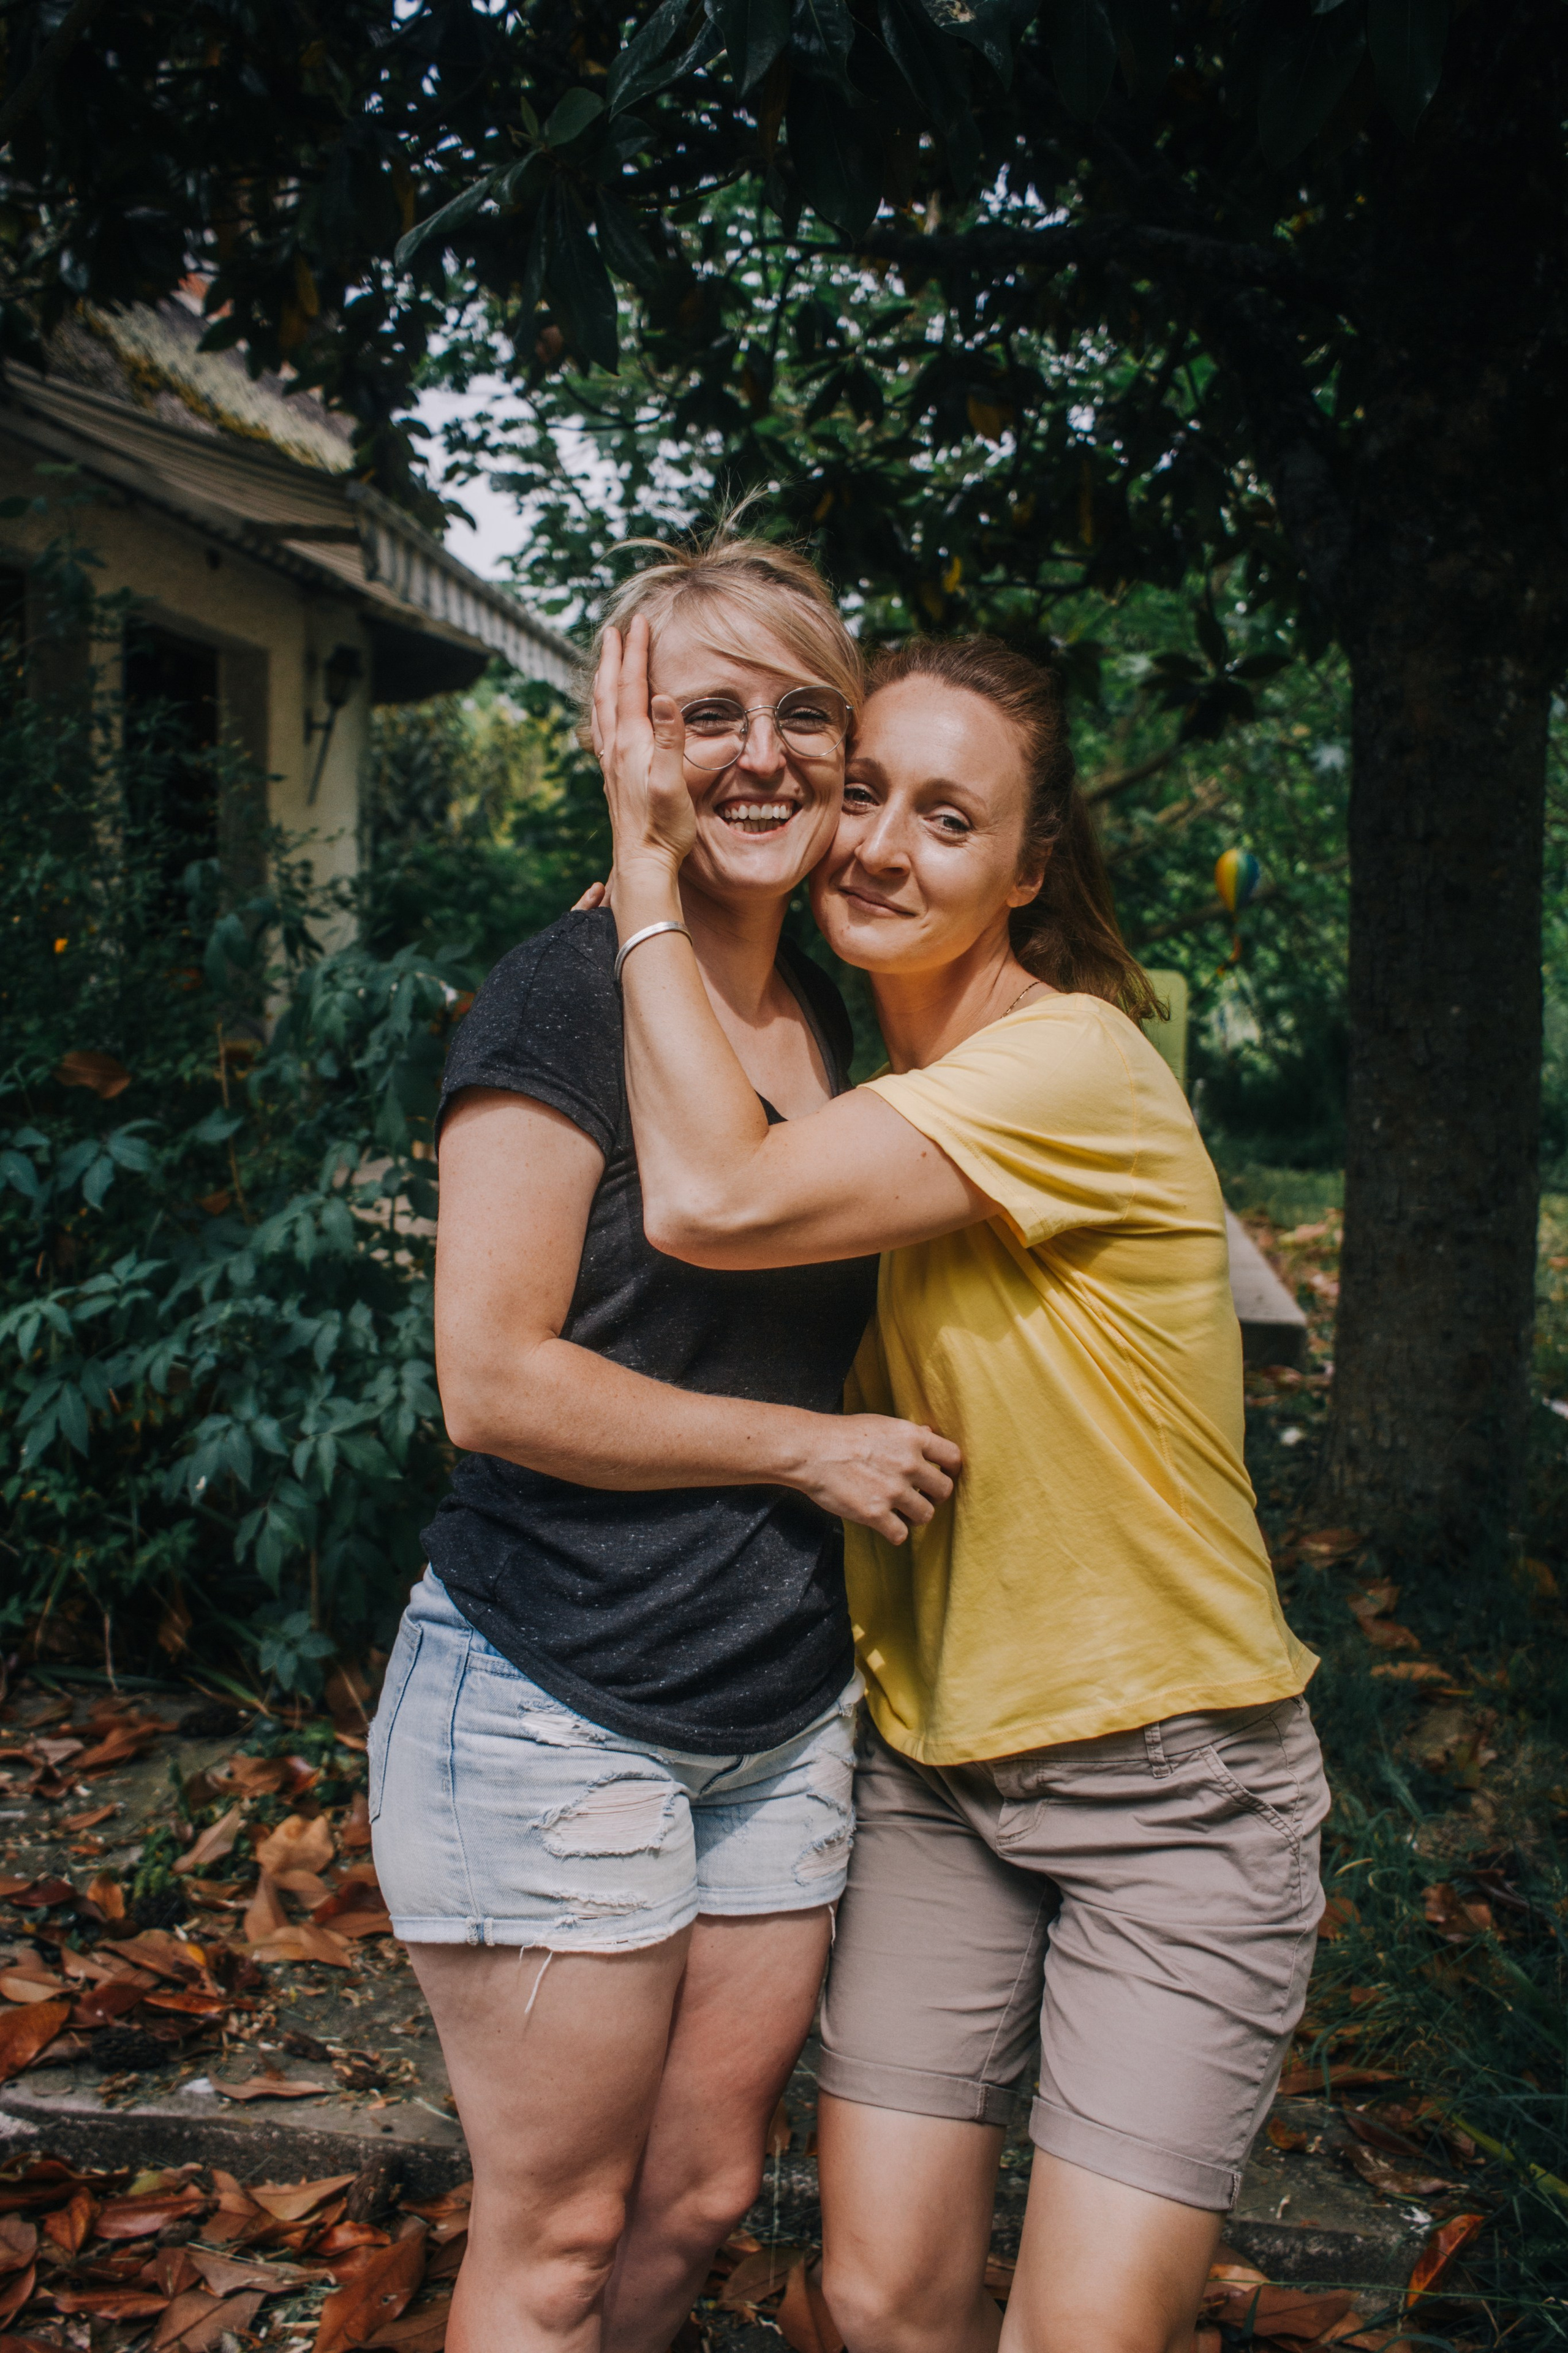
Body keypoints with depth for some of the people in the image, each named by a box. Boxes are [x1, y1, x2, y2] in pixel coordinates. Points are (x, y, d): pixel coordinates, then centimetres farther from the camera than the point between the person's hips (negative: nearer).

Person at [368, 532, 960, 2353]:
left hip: (786, 1715, 7)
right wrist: (812, 1448, -14)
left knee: (703, 2199, 17)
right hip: (552, 1706, -6)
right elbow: (492, 1379, -19)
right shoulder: (565, 995, -13)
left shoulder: (838, 1022, 9)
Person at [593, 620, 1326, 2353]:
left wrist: (644, 861, -20)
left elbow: (713, 1203, -30)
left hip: (1168, 1783, -6)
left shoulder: (1078, 1067, -20)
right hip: (930, 1770, 6)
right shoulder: (866, 1111, 4)